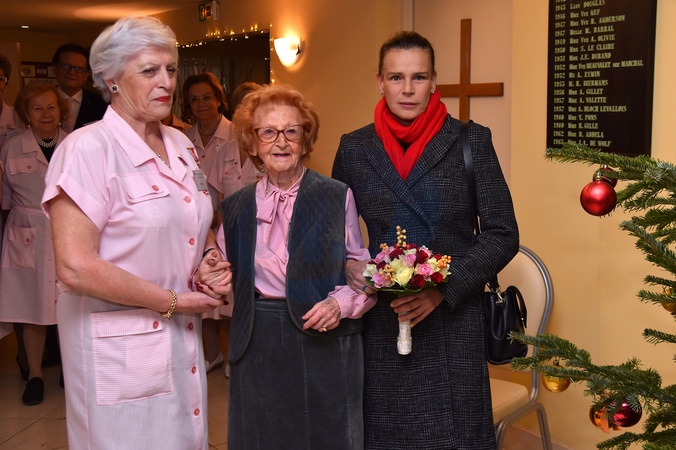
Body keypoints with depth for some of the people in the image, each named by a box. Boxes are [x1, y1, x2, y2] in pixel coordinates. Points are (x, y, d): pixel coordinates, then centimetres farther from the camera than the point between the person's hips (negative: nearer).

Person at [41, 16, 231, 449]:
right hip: (118, 345, -7)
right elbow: (75, 268, -23)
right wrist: (173, 301, -15)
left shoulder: (179, 144, 8)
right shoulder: (87, 149, -15)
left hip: (183, 336, 7)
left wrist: (212, 261, -2)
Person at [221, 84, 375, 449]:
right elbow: (230, 282, 15)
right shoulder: (237, 207, 7)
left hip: (324, 341, -2)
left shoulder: (337, 197, -2)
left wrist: (342, 303, -17)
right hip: (258, 346, 3)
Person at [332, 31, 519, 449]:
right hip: (380, 322, 2)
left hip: (453, 322, -1)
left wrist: (443, 288, -15)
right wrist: (348, 267, -9)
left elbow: (503, 234, -4)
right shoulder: (354, 147, 2)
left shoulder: (471, 141, -4)